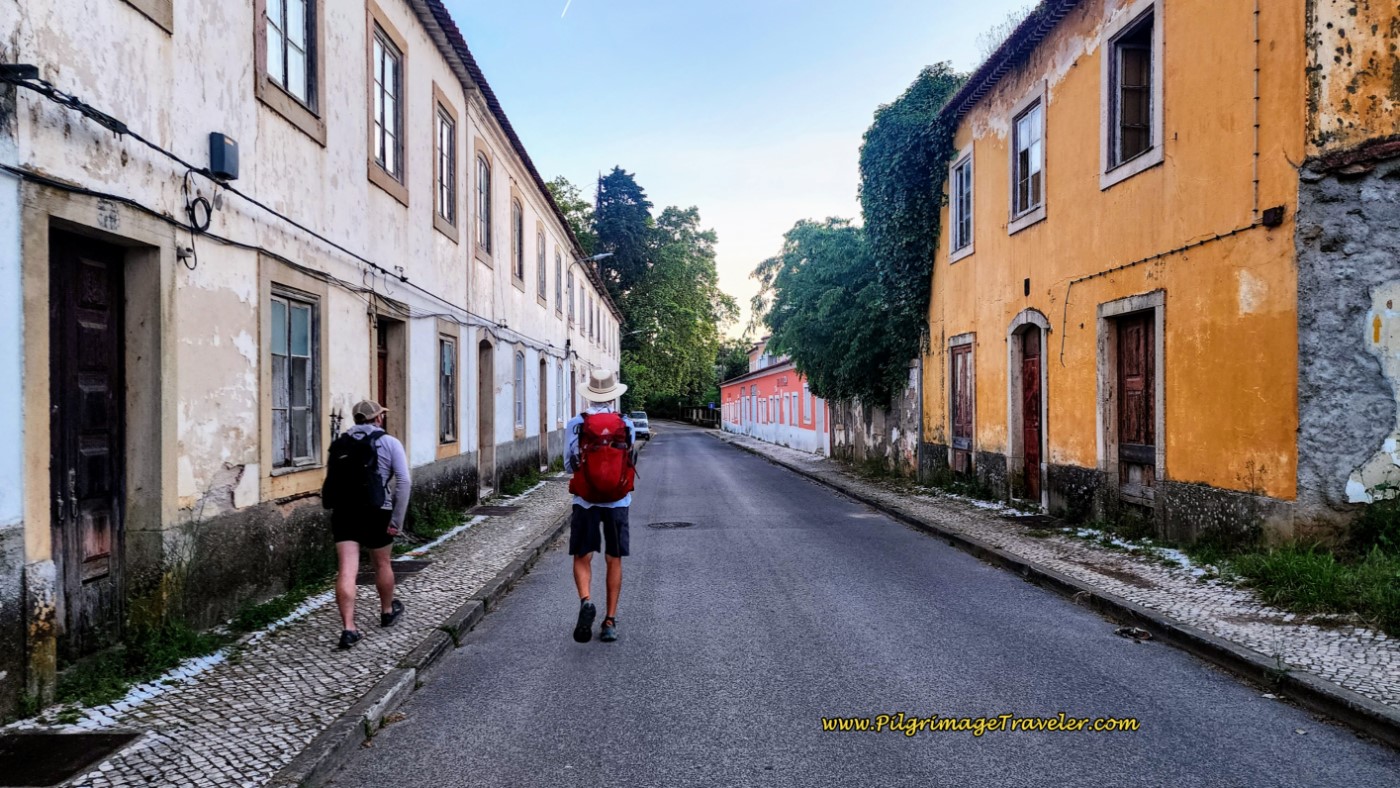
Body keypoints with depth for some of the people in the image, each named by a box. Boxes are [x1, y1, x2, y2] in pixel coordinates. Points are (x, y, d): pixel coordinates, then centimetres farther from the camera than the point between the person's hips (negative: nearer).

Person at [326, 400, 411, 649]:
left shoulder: (340, 443, 15)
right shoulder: (389, 442, 1)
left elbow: (331, 479, 14)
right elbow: (403, 481, -8)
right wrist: (397, 519, -7)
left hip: (342, 512, 3)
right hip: (375, 512, -3)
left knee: (347, 571, -1)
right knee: (382, 565, 18)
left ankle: (348, 628, -8)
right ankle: (387, 612, 37)